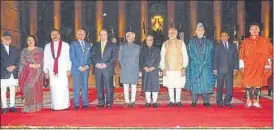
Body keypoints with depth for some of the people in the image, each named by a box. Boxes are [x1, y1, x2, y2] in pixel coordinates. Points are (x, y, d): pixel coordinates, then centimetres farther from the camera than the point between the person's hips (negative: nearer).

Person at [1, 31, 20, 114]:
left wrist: (14, 66, -7)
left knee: (12, 90, 6)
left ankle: (12, 106, 10)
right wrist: (7, 67, -14)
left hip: (13, 73, 3)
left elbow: (18, 60, 11)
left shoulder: (14, 49, 17)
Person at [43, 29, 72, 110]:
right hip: (52, 70, 2)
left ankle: (64, 105, 4)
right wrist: (46, 71, 5)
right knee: (53, 88, -1)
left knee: (63, 87, -4)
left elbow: (69, 58, 2)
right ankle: (54, 106, 4)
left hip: (63, 70, -2)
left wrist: (68, 69, -5)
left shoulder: (65, 45, 5)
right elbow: (45, 59, 10)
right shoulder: (47, 46, 12)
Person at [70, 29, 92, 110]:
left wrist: (87, 66, -4)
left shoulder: (89, 45, 14)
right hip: (76, 69, -3)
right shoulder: (73, 44, 3)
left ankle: (85, 104, 9)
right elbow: (72, 57, -4)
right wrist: (79, 67, -11)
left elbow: (90, 57, 12)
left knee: (85, 86, 4)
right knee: (76, 87, -1)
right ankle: (76, 104, 4)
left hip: (86, 69, 3)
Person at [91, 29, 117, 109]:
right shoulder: (95, 45, 17)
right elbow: (92, 56, 10)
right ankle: (101, 102, 12)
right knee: (99, 87, 4)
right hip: (98, 68, 3)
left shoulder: (112, 45, 8)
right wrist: (96, 63, -8)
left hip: (108, 68, -2)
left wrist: (106, 64, -11)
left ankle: (109, 103, 5)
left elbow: (114, 56, 0)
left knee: (109, 86, -3)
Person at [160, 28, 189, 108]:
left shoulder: (181, 43, 5)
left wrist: (184, 67, -6)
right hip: (168, 69, 1)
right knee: (170, 85, 4)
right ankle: (171, 101, 15)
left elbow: (185, 56, 3)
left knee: (178, 85, 2)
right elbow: (162, 57, 7)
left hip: (179, 69, -1)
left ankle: (178, 101, 14)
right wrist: (163, 68, -1)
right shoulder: (165, 44, 7)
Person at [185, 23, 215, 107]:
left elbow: (211, 56, 8)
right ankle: (194, 101, 10)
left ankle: (206, 101, 7)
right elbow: (189, 56, 7)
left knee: (206, 84, -2)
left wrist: (206, 63, -2)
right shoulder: (191, 42, 8)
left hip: (206, 68, 0)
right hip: (194, 67, 0)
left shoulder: (209, 43, 9)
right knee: (194, 84, 1)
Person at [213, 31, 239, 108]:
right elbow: (215, 58, 3)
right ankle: (219, 102, 11)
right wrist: (215, 69, -4)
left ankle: (227, 101, 11)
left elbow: (236, 57, 9)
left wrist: (235, 68, 0)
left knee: (229, 86, 2)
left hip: (230, 69, 2)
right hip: (220, 69, -2)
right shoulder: (217, 46, 6)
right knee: (219, 86, 2)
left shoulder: (233, 46, 12)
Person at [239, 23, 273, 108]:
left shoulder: (265, 41, 7)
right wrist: (242, 65, -2)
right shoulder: (245, 42, 8)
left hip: (260, 66, 0)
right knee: (248, 83, -2)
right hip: (248, 66, 0)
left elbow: (269, 53, 6)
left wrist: (267, 65, -2)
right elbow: (241, 54, 6)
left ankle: (256, 101, 8)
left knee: (258, 83, -1)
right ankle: (248, 101, 7)